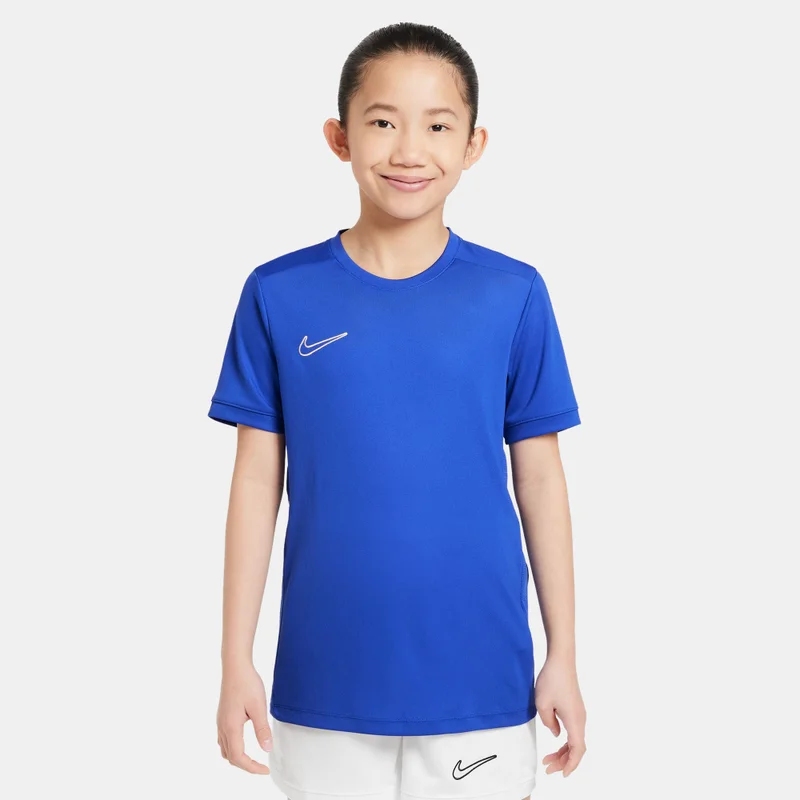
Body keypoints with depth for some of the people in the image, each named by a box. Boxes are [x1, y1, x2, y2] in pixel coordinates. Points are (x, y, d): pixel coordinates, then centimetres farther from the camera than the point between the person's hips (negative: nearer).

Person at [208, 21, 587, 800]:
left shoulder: (514, 295, -3)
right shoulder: (279, 295, -3)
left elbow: (539, 480, 2)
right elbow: (257, 482, 1)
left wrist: (563, 655, 3)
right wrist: (236, 659, 0)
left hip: (479, 683, 0)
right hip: (326, 683, 0)